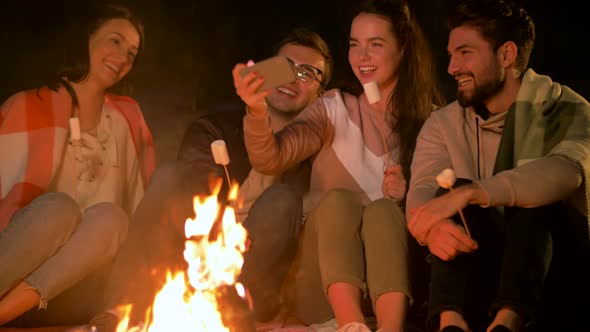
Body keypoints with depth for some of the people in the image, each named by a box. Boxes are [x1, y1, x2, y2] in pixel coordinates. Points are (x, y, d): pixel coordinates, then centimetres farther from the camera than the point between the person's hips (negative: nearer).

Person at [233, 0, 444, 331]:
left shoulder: (428, 121, 7)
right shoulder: (334, 108, 6)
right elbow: (271, 159, -9)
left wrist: (408, 196, -13)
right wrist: (258, 113, -30)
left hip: (390, 254, 0)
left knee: (384, 209, -28)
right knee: (338, 199, -27)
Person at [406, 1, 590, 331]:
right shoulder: (443, 124, 6)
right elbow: (422, 191, -14)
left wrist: (467, 193, -43)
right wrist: (433, 224, -39)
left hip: (557, 270, -2)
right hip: (479, 279, 3)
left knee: (538, 199, -28)